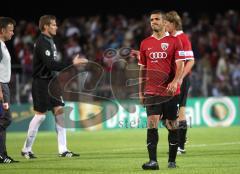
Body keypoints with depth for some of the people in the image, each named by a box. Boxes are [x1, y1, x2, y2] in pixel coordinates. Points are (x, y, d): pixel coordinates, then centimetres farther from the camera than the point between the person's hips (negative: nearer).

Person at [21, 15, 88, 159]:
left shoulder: (50, 41, 15)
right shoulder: (42, 43, -15)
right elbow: (50, 64, -25)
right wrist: (71, 64, -26)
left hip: (51, 82, 9)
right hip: (41, 83, -9)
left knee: (60, 111, 2)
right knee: (40, 115, -4)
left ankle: (63, 150, 2)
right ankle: (26, 149, 8)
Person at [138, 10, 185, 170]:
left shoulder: (174, 41, 1)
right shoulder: (145, 43, 10)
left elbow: (180, 65, -5)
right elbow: (142, 68, 15)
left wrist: (175, 81, -22)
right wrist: (141, 91, 11)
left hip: (171, 91, -1)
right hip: (151, 91, 1)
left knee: (172, 124, 5)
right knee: (152, 123, -12)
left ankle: (172, 160, 16)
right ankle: (153, 161, -17)